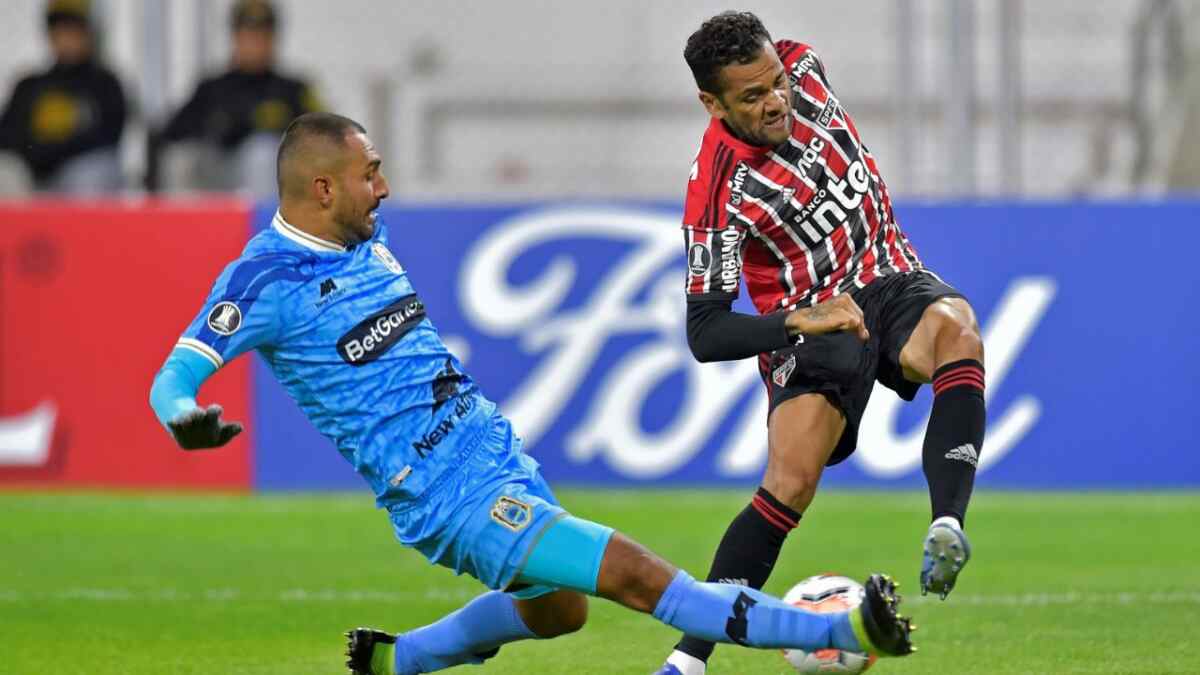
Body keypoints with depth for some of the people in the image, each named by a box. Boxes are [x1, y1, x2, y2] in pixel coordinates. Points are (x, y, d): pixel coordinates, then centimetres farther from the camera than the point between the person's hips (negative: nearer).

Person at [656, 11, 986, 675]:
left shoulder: (803, 70, -6)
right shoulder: (718, 194, -20)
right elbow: (705, 333, -19)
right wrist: (799, 321, -33)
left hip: (892, 282, 4)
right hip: (810, 324, -4)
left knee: (955, 328, -32)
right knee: (790, 483, -23)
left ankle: (946, 526, -47)